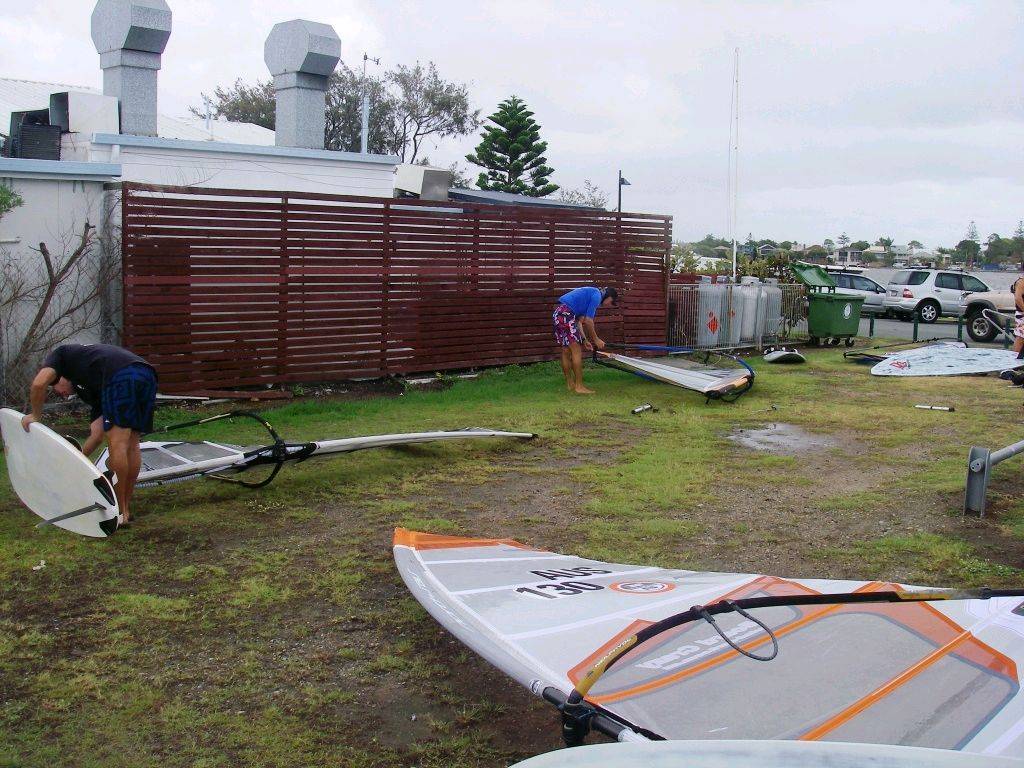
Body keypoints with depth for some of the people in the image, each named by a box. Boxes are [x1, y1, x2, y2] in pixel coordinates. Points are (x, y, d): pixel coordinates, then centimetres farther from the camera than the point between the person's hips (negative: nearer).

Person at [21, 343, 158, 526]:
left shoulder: (60, 354, 27)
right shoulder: (92, 388, 39)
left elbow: (39, 384, 5)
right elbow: (97, 435, 33)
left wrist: (35, 415, 21)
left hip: (122, 377, -8)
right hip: (148, 376, 8)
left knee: (117, 445, -2)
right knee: (131, 445, 15)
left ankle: (120, 512, 3)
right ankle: (125, 508, 22)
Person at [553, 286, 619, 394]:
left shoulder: (590, 293, 26)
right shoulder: (597, 296, -4)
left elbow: (579, 321, 23)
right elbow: (588, 321, -8)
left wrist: (584, 340, 20)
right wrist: (596, 339, 3)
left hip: (557, 314, 10)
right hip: (565, 315, -10)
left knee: (566, 351, 14)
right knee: (577, 351, -5)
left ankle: (570, 385, 21)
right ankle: (579, 386, -3)